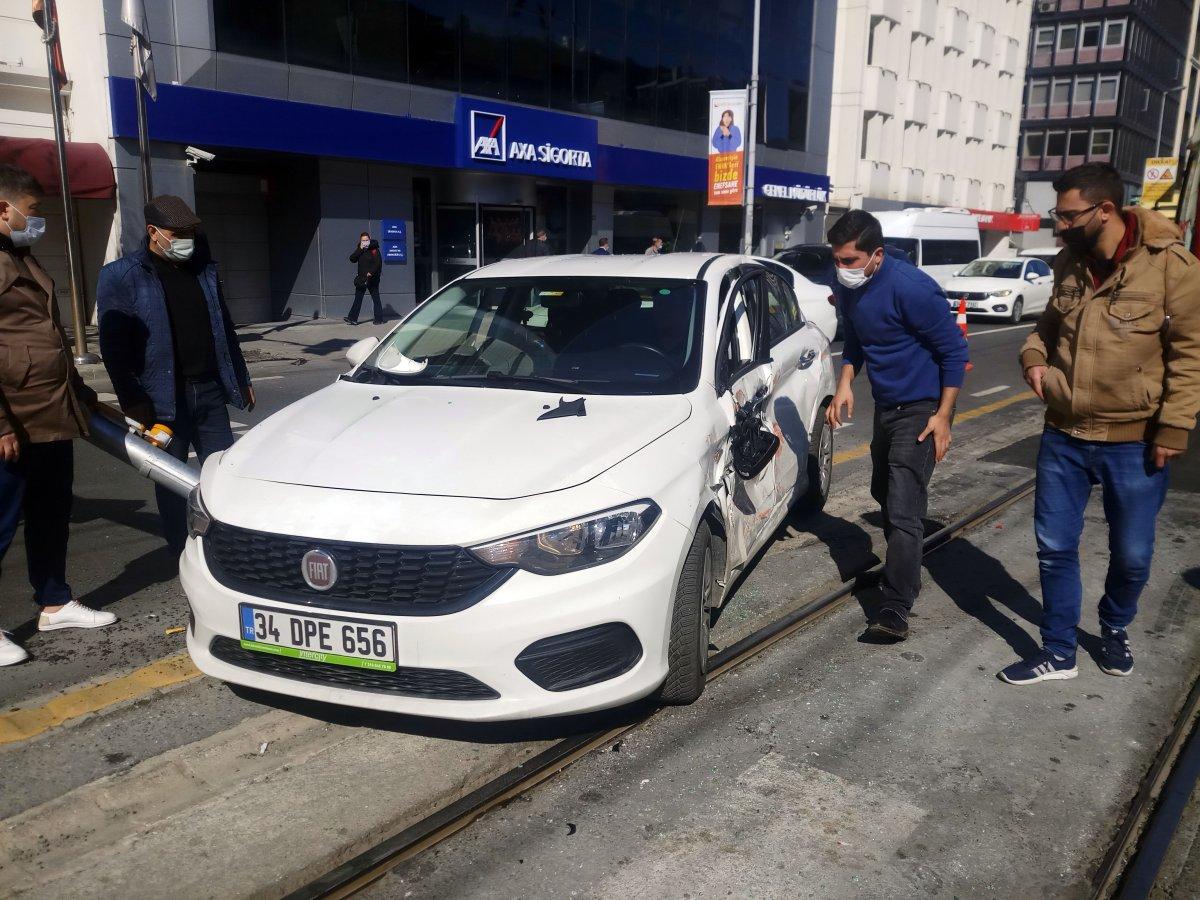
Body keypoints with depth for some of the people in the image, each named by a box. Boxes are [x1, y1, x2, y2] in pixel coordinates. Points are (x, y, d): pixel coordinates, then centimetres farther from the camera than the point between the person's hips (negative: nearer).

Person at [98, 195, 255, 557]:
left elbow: (224, 328, 18)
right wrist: (132, 401, -15)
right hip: (164, 399, -4)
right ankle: (183, 554, 17)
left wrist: (241, 379, 18)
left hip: (210, 391, 4)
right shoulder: (121, 276, -5)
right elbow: (113, 346, -9)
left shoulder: (203, 268, 11)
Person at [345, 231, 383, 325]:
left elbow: (378, 263, -13)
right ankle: (352, 319, 7)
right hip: (361, 278, 5)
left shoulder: (374, 250, -7)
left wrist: (371, 272, -22)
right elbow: (352, 259, -4)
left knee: (376, 299, 2)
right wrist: (360, 249, -11)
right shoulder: (359, 250, 9)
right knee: (358, 299, 5)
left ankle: (379, 319, 8)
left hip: (372, 278, -5)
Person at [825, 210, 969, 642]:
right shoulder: (849, 286, -1)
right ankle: (901, 570, 39)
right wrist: (845, 384, 1)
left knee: (903, 508, -13)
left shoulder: (910, 288, -23)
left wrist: (943, 416, -19)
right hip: (885, 406, 8)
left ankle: (895, 608, -11)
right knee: (885, 495, 20)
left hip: (920, 408, -8)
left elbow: (954, 351, -17)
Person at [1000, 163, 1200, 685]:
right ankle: (1058, 653, 23)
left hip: (1134, 441, -4)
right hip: (1064, 436, 4)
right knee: (1055, 547, 8)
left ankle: (1114, 630, 40)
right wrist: (1034, 355, -1)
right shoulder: (1068, 264, 3)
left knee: (1132, 555, 12)